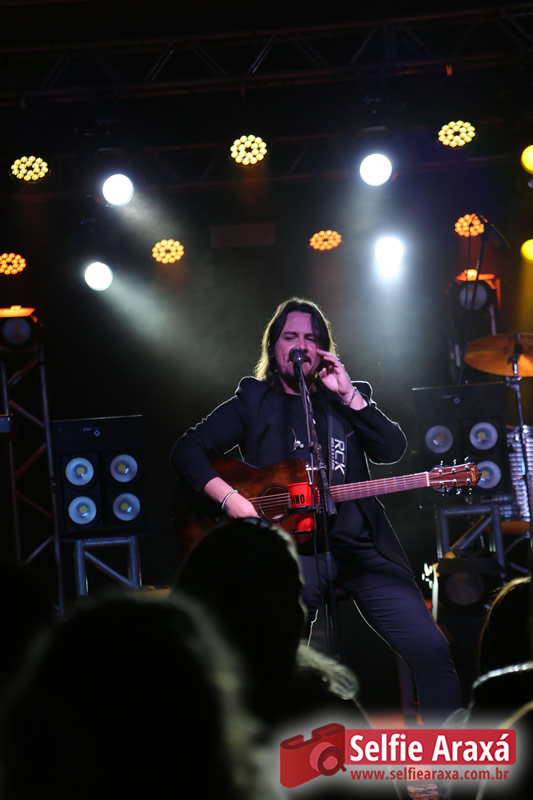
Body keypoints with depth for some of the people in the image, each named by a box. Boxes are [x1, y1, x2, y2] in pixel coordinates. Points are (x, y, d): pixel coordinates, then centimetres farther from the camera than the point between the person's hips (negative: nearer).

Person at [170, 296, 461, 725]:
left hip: (362, 544, 2)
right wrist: (231, 499, -11)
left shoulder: (348, 398, 17)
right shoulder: (254, 400, 10)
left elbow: (393, 450, 1)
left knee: (433, 650, -6)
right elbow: (187, 451, 3)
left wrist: (349, 394, -6)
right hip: (292, 543, -2)